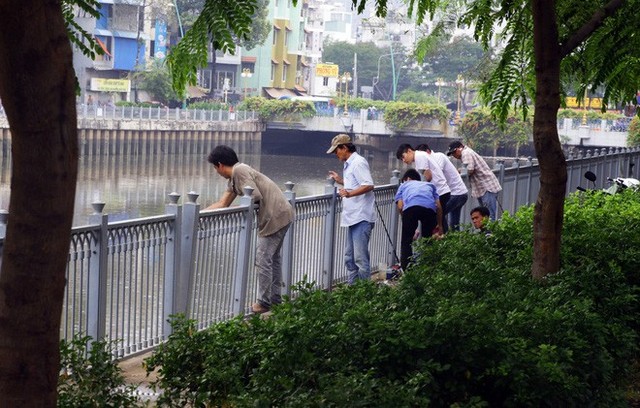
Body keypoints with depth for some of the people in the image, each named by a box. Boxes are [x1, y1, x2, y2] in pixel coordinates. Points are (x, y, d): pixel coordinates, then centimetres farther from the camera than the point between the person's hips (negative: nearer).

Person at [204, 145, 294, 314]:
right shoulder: (233, 178, 17)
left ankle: (264, 303, 1)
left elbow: (256, 196, -22)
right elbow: (222, 204, 19)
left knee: (263, 259, -6)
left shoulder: (240, 171, -15)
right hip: (281, 215, 11)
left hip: (275, 217, -11)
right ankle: (275, 298, 28)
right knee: (273, 257, 19)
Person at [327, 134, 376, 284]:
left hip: (361, 218, -11)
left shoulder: (359, 163, -11)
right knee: (350, 258, 14)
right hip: (353, 217, 11)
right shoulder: (349, 164, 21)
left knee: (360, 258, -10)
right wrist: (341, 181, 29)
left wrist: (350, 193, -34)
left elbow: (368, 185, -22)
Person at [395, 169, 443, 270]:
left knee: (406, 242, 9)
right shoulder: (429, 185, 39)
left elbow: (400, 207, 18)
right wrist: (439, 225, 34)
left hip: (410, 207, -2)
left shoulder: (403, 185, 34)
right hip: (430, 207, 2)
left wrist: (407, 220, 34)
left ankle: (405, 271, 2)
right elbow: (438, 206, 24)